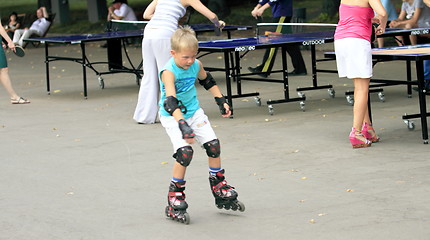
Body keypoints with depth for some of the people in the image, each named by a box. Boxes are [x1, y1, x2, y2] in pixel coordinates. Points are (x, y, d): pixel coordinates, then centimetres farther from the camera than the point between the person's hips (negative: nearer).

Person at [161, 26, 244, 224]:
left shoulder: (196, 65, -7)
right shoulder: (169, 72, -27)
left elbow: (207, 81, 17)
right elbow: (170, 101, -39)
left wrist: (221, 101, 17)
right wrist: (183, 125, -49)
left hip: (194, 111, 6)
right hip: (172, 117, -6)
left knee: (213, 145, -1)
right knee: (185, 152, -21)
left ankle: (220, 190, 19)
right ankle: (174, 200, -7)